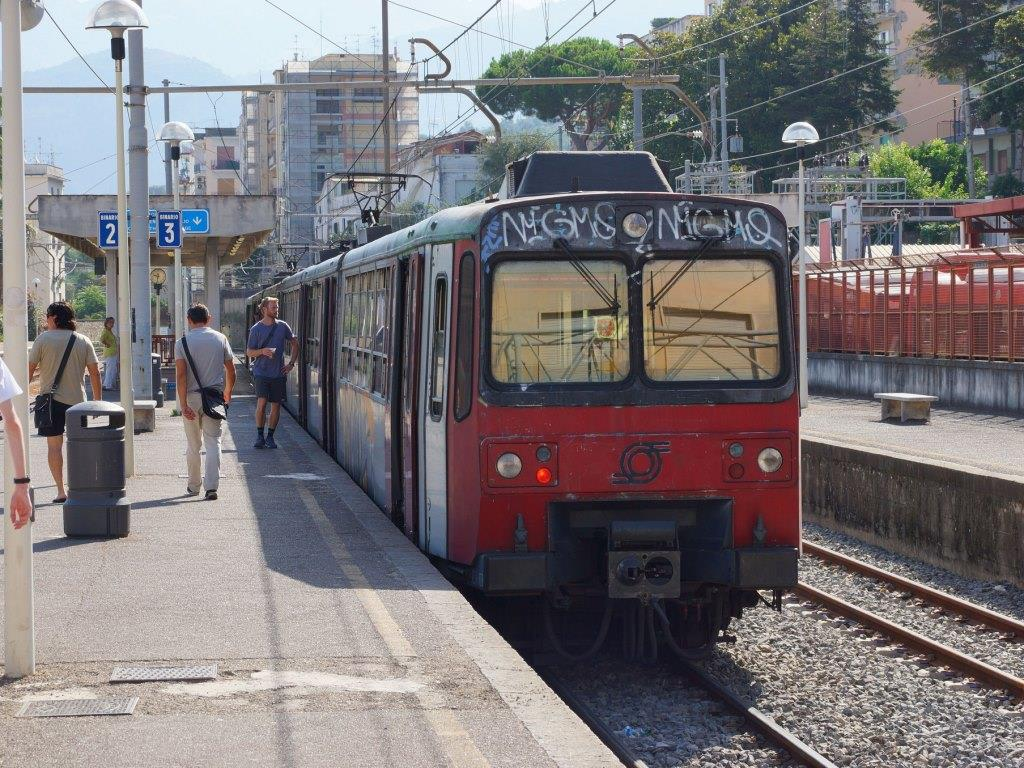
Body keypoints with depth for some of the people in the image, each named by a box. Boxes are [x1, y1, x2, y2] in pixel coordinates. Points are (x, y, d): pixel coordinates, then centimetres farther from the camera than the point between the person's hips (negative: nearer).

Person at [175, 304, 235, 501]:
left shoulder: (182, 342, -4)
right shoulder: (220, 339, 2)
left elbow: (181, 374, -12)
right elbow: (231, 370, 5)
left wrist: (183, 404, -14)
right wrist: (227, 393, 22)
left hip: (191, 396, 0)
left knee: (194, 445, 12)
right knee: (213, 442, 1)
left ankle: (193, 486, 22)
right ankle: (211, 486, -11)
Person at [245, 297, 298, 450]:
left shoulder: (282, 326, 6)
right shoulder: (256, 329, -1)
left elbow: (295, 344, 17)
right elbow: (249, 352, 1)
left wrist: (291, 363, 8)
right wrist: (262, 351, -18)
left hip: (279, 373, 3)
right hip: (261, 372, -3)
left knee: (276, 406, 4)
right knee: (261, 403, -15)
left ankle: (270, 437, 16)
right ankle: (260, 436, -2)